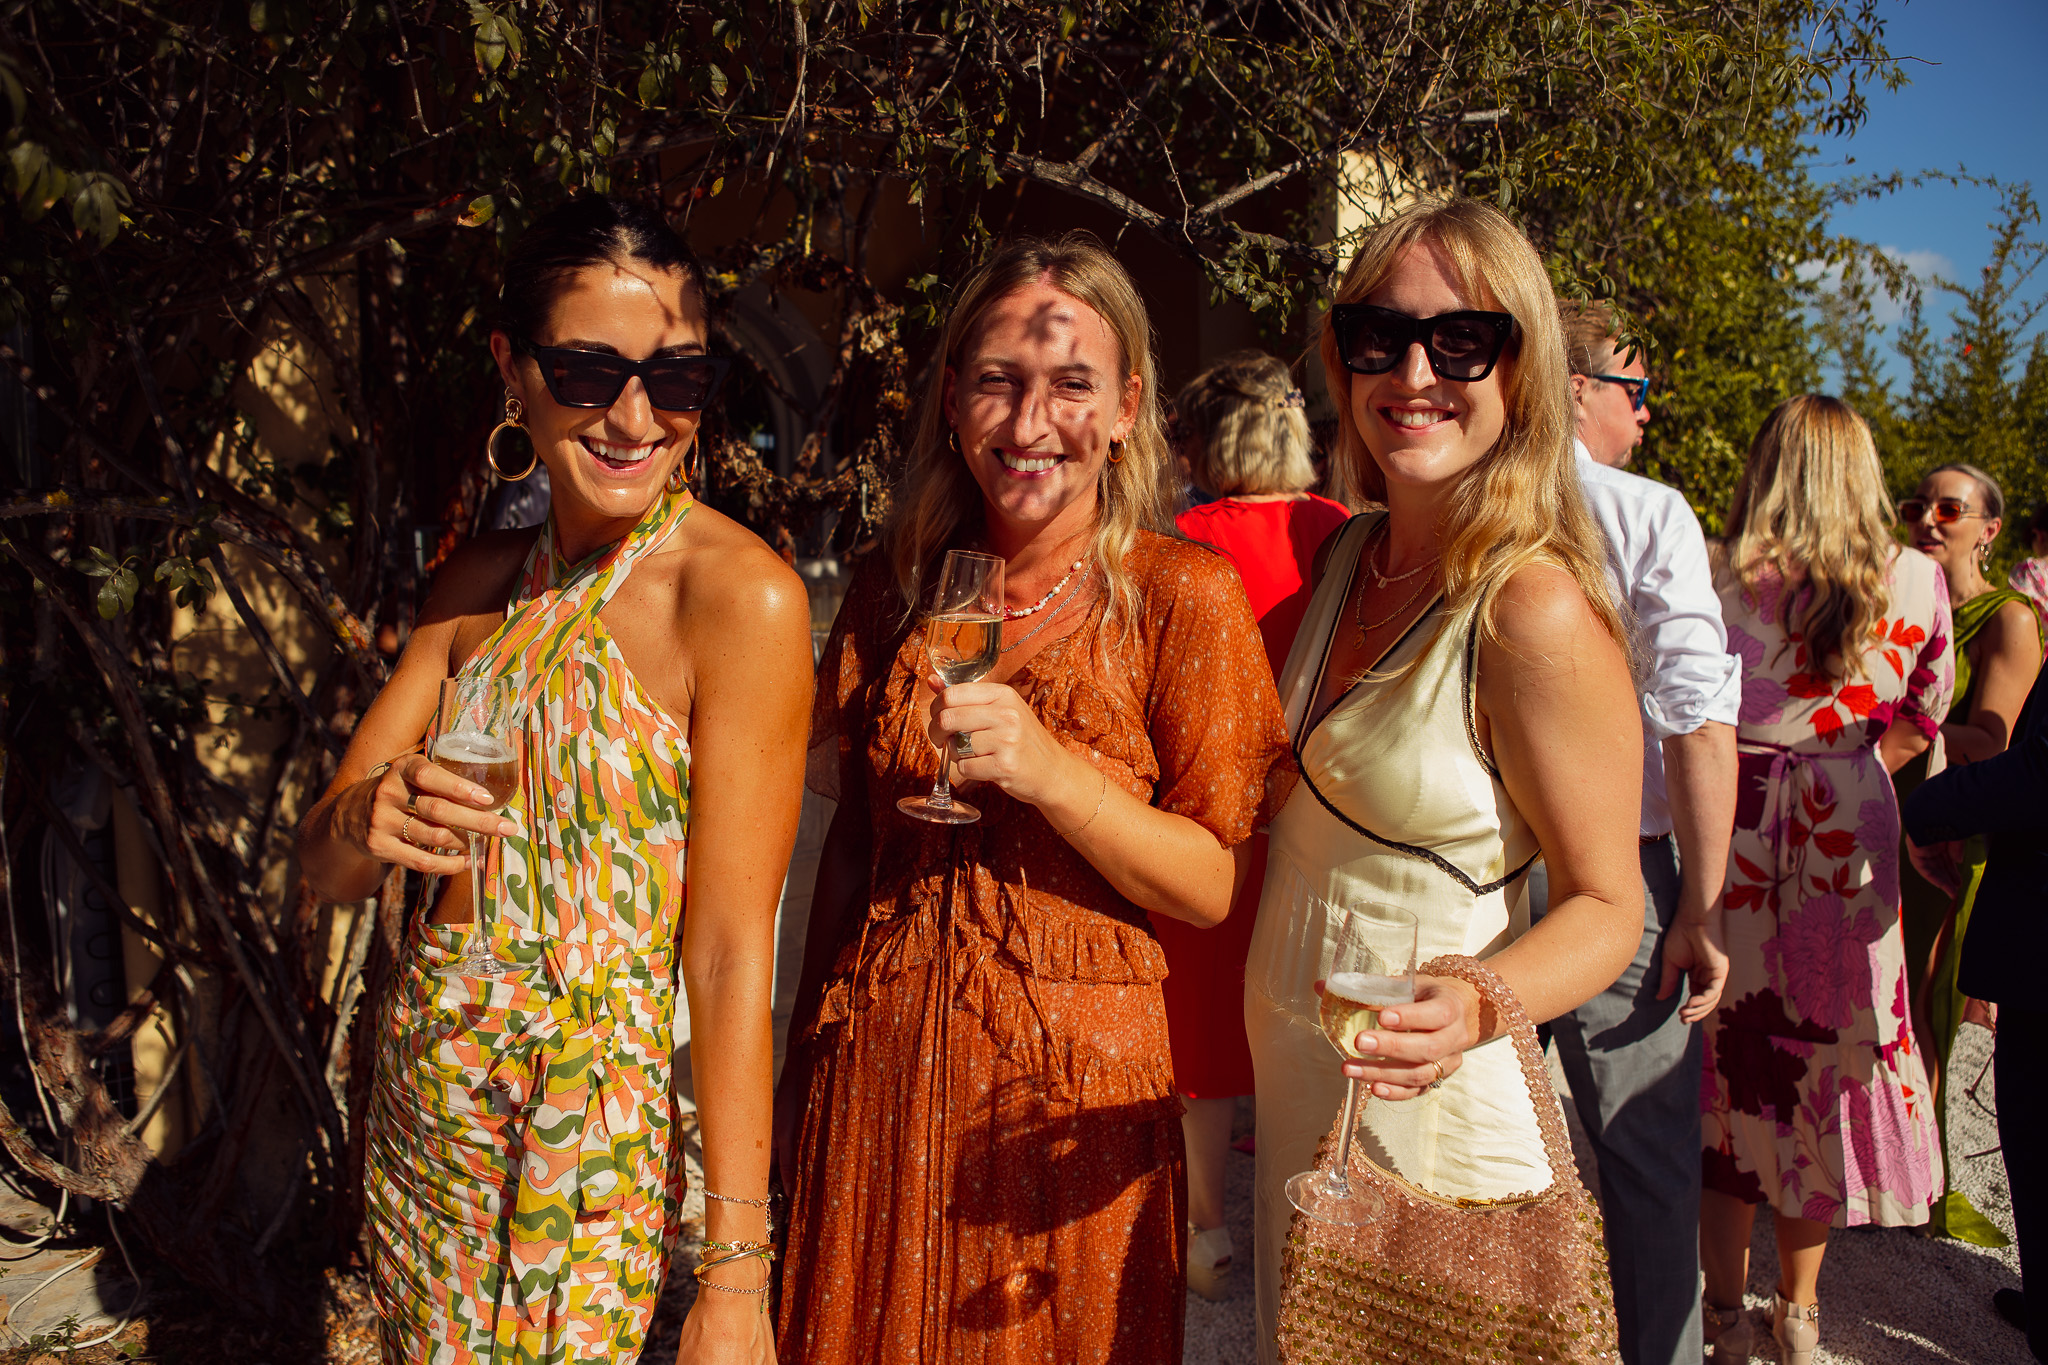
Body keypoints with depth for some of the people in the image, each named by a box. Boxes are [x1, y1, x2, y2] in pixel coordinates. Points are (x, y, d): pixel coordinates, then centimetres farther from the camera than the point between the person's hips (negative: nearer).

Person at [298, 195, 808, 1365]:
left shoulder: (742, 596, -16)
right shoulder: (484, 584, 4)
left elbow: (733, 954, -18)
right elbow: (326, 864, 3)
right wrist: (365, 822, -21)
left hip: (599, 1126, -5)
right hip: (427, 1091, 5)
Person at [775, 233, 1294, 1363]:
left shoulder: (1183, 596, -9)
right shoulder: (894, 590, 3)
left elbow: (1221, 886, -11)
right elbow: (851, 836, 11)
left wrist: (1048, 771, -25)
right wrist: (804, 1071, 13)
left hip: (1073, 1082, -3)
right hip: (878, 1071, 4)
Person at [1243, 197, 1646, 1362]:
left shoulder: (1538, 611, -21)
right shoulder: (1344, 554, 1)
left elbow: (1605, 905, -15)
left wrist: (1474, 1007, -32)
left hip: (1430, 1122, -7)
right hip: (1293, 1090, 7)